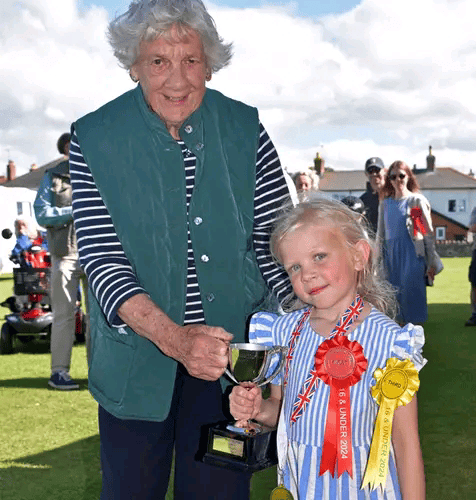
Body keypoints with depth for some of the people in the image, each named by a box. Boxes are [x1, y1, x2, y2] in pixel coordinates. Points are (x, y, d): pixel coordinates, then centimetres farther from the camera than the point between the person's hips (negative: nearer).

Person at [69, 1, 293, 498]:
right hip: (136, 357, 0)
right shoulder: (94, 139, -8)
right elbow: (101, 258, -14)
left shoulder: (245, 130, -3)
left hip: (229, 350, 1)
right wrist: (174, 338, -28)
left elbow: (276, 238, 0)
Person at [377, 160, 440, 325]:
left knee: (412, 294, -9)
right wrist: (381, 262, 12)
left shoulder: (417, 200, 0)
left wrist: (432, 262, -6)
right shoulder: (385, 203, 13)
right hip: (392, 256, 4)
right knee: (397, 298, 4)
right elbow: (381, 235, 16)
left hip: (413, 255, -4)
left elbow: (428, 233, -1)